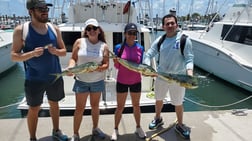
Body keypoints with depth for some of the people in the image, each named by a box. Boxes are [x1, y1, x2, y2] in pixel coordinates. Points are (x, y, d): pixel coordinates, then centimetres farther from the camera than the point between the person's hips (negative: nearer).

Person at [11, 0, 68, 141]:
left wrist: (56, 51, -16)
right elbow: (14, 56, -8)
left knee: (54, 104, 19)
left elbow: (64, 51, 6)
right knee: (34, 109, 10)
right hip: (34, 79, -3)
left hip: (55, 77, 4)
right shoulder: (21, 30, -9)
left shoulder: (54, 29, 1)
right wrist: (32, 53, -25)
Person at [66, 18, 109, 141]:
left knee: (95, 105, 17)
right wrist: (70, 67, -22)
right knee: (80, 108, 4)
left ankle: (95, 128, 36)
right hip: (81, 81, -2)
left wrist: (97, 68, -24)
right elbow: (73, 58, -2)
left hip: (97, 81, 2)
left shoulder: (104, 46, -2)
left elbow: (106, 64, -4)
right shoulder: (79, 42, -5)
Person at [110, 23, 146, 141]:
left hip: (136, 81, 2)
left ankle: (138, 128, 34)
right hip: (122, 81, -1)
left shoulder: (140, 48, -4)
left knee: (136, 105, 16)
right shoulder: (119, 47, -8)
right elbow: (117, 67, -5)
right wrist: (115, 61, -25)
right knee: (120, 107, 9)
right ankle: (115, 129, 27)